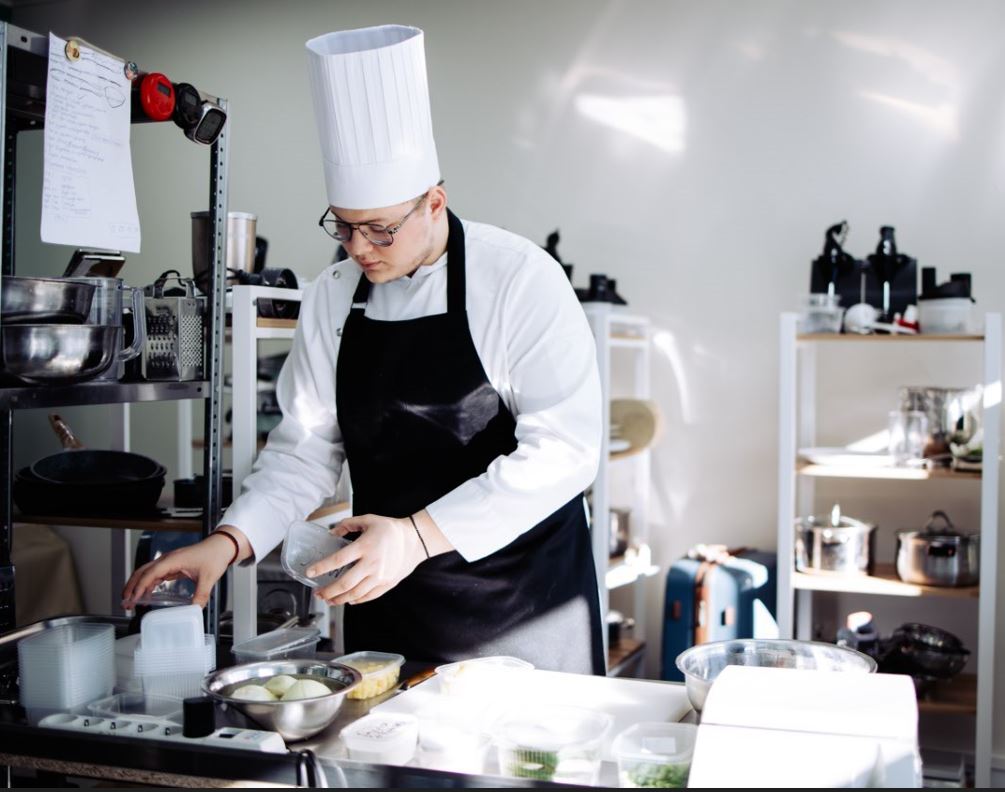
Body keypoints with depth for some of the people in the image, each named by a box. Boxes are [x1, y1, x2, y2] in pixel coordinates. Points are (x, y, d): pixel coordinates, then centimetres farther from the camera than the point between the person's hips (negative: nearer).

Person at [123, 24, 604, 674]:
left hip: (525, 600, -4)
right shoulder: (335, 297, 1)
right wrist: (231, 540, -10)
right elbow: (306, 447, 5)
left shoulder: (520, 280, -16)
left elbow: (563, 449, -22)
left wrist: (419, 535, -27)